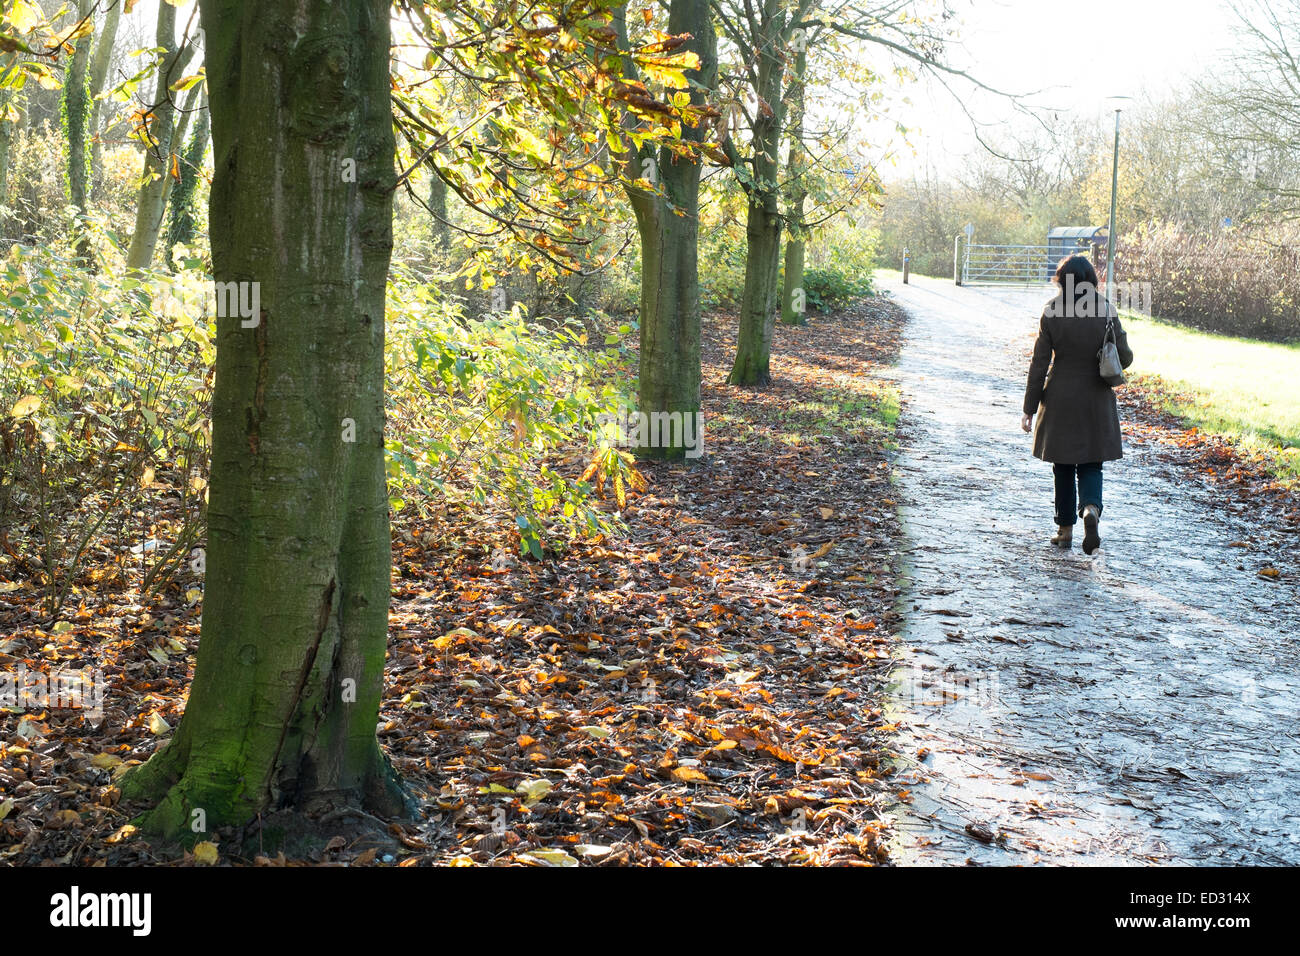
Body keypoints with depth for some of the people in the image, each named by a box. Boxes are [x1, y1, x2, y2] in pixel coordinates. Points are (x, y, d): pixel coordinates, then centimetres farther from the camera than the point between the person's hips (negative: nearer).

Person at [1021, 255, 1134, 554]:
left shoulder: (1051, 314, -9)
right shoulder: (1106, 312, -6)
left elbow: (1039, 364, -6)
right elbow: (1124, 358, -3)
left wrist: (1030, 408, 0)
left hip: (1060, 400, -1)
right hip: (1096, 403, 1)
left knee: (1063, 467, 13)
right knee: (1091, 466, 10)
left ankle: (1065, 529, 19)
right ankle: (1091, 509, -18)